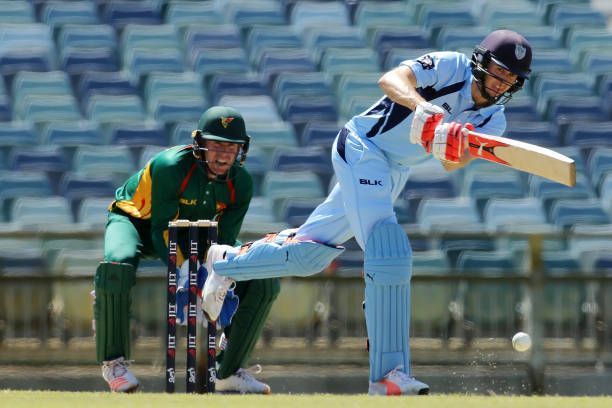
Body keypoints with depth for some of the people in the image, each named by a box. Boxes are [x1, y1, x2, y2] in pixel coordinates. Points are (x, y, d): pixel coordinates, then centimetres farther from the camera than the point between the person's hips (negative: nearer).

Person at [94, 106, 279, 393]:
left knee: (264, 282, -9)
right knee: (116, 268, -41)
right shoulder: (170, 167, -33)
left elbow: (225, 241, -16)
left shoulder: (240, 183, -17)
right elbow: (161, 229, -31)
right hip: (136, 221, -5)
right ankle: (113, 361, -18)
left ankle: (229, 371, 4)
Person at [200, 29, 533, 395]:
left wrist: (460, 151, -36)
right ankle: (388, 374, -28)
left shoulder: (492, 120, 1)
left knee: (310, 254, 13)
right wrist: (422, 107, -51)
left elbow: (451, 164, -13)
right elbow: (391, 79, -33)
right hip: (362, 149, -8)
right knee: (390, 252, -24)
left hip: (393, 173, 8)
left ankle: (227, 262, 38)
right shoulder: (451, 67, -16)